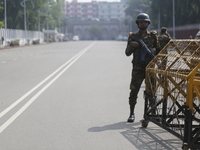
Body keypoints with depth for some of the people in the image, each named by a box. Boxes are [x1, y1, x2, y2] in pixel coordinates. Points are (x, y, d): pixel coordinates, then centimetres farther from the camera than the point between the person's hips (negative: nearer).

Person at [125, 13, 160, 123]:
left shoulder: (153, 35, 9)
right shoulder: (133, 36, 8)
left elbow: (158, 50, 15)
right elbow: (127, 53, 7)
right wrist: (131, 45, -13)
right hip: (138, 67, -1)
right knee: (134, 90, -5)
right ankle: (132, 113, 1)